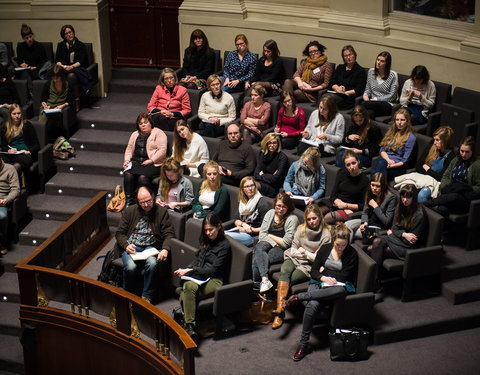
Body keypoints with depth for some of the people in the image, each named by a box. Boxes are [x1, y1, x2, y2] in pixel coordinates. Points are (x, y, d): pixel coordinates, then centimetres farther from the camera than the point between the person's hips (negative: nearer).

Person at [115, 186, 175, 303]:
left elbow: (169, 234, -1)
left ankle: (147, 296, -16)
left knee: (152, 263, -34)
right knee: (131, 267, -31)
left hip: (151, 247, 0)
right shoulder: (129, 211, 7)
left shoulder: (161, 212, 4)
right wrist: (126, 245, -13)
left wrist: (165, 249, -21)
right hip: (131, 247, 1)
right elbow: (119, 233, 8)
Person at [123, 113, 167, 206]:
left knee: (143, 177, -33)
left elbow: (162, 150, -8)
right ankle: (129, 201, -22)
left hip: (153, 163, -5)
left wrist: (151, 160, -16)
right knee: (128, 175, -26)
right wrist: (126, 160, 3)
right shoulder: (135, 134, 24)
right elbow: (129, 149, 22)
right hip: (136, 162, 5)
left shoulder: (158, 133, 2)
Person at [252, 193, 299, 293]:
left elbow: (286, 243, -12)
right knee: (259, 248, -32)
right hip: (267, 244, 4)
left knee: (257, 259, -29)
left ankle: (255, 284, -20)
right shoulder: (270, 213, 9)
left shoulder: (292, 219, -7)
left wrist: (270, 236, -1)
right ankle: (265, 279, -46)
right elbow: (262, 234, 4)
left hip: (282, 250, -4)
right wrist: (275, 243, -12)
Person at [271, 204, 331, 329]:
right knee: (285, 271, -31)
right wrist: (311, 254, -2)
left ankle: (279, 310, -23)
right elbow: (293, 250, 6)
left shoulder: (326, 234, -3)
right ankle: (280, 309, -41)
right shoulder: (301, 229, 8)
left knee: (288, 280, -27)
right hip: (294, 259, 3)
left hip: (309, 266, -3)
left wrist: (304, 252, -3)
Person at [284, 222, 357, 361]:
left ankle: (299, 297, -33)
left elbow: (345, 276, -3)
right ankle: (303, 344, -25)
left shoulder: (352, 254, 3)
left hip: (336, 286, -1)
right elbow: (313, 271, 7)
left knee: (341, 291, -43)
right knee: (313, 305, -35)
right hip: (319, 283, 1)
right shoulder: (325, 248, 10)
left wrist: (324, 271, 2)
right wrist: (323, 277, -14)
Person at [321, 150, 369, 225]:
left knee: (325, 219, -32)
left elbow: (364, 205, -5)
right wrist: (338, 203, -12)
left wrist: (346, 205, -11)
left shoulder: (365, 180, -5)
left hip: (351, 210, -5)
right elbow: (333, 196, 8)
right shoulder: (342, 173, 9)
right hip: (334, 205, 5)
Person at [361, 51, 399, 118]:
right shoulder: (371, 71, 13)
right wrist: (365, 95, -3)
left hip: (388, 105, -3)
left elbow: (392, 96, -4)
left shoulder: (393, 75, -2)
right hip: (373, 103, 3)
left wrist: (375, 99, -11)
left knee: (365, 104, -35)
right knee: (369, 113, -38)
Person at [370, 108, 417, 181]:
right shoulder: (391, 131, 21)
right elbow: (382, 150, 14)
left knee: (381, 163, -37)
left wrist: (391, 165, -17)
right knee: (378, 161, -34)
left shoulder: (411, 138, 2)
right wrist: (388, 160, -6)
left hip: (397, 167, -4)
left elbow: (405, 161, -3)